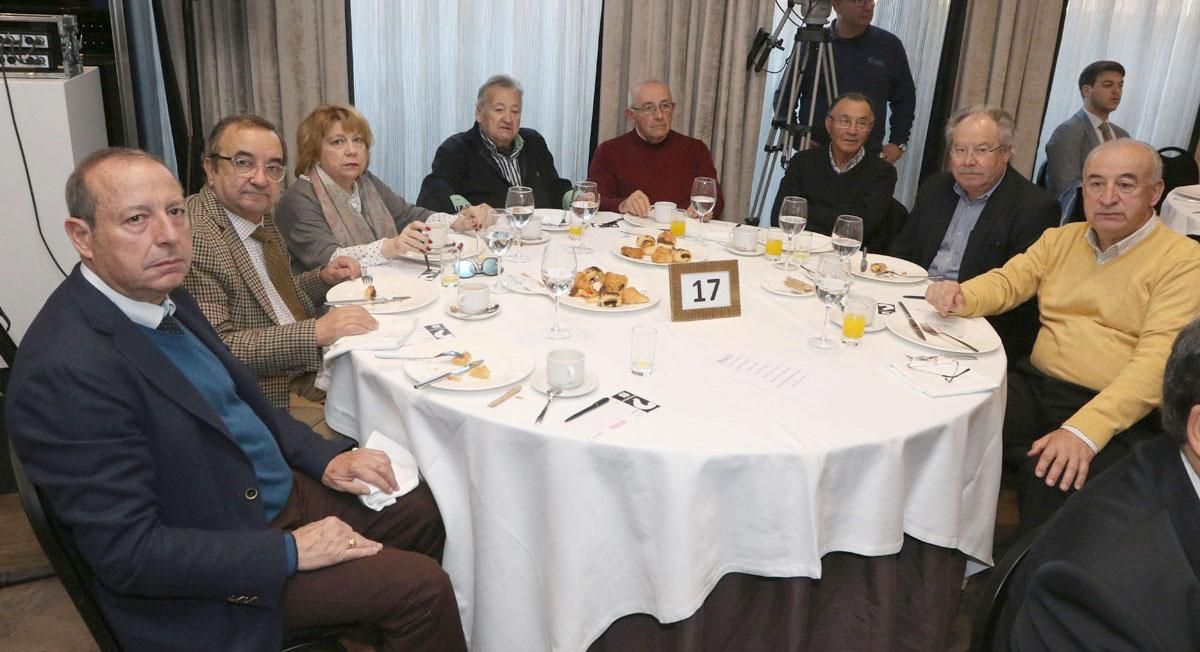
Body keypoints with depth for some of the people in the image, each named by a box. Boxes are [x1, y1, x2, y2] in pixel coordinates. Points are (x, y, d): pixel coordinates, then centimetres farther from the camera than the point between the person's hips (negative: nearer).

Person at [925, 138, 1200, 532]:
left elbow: (1156, 362, -15)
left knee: (1048, 475, -34)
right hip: (1036, 385, 5)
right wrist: (960, 296, -15)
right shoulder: (1061, 239, 15)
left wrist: (1084, 430, -29)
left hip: (1116, 413, -5)